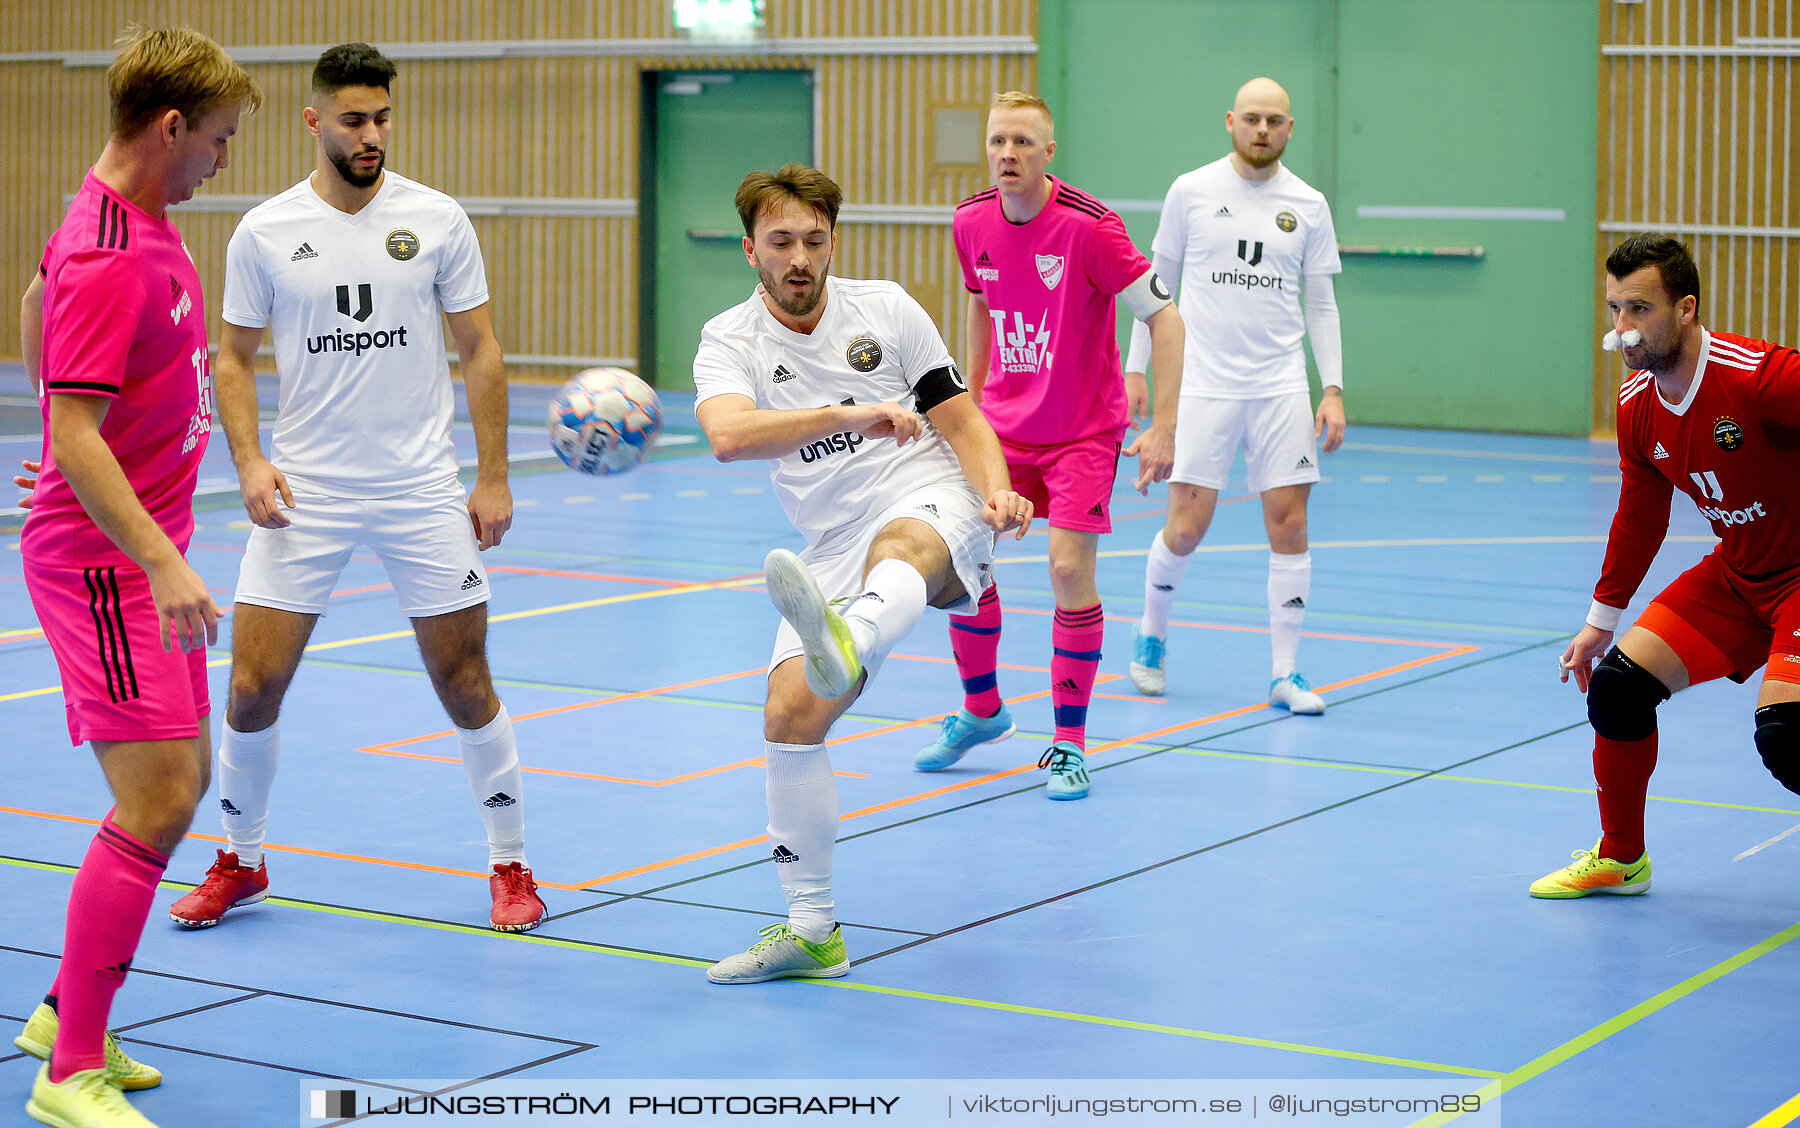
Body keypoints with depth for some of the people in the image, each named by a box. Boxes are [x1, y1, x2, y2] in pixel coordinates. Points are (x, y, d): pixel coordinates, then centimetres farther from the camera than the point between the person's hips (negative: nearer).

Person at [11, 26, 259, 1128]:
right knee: (157, 797, -13)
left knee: (184, 778, 15)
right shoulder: (109, 259, -21)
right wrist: (163, 563, -33)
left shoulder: (133, 221, 9)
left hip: (146, 552, 10)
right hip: (107, 558, -10)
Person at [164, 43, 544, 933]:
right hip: (304, 492, 0)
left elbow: (479, 350, 3)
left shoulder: (437, 220, -2)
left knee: (465, 682, 2)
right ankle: (240, 862, 19)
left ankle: (511, 865, 18)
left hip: (424, 491, 0)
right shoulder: (263, 233, -1)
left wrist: (493, 478, -1)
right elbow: (234, 357, 7)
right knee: (252, 683, -2)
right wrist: (249, 461, -8)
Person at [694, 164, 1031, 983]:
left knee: (899, 543, -39)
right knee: (789, 717, -11)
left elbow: (962, 420, 7)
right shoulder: (729, 341, 0)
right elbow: (728, 436, -23)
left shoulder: (885, 307, 4)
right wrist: (847, 415, -36)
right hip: (835, 554, 3)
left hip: (937, 515, -3)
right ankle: (811, 931, 3)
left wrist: (999, 490, -15)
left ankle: (848, 644, -77)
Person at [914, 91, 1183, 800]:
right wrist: (971, 403, 19)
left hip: (1083, 430, -5)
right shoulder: (972, 224, -3)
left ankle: (1070, 743, 1)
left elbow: (1164, 316, -17)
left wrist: (1163, 427, -23)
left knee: (1070, 569, -14)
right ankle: (981, 711, 25)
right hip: (1002, 425, 5)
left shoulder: (1088, 226, -21)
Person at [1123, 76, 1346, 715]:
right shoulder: (1191, 191, 1)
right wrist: (1135, 368, 4)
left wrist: (1333, 388, 1)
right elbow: (1157, 284, 8)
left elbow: (1320, 304, 9)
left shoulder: (1308, 206, 6)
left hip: (1282, 388, 2)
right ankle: (1151, 637, 23)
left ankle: (1285, 673, 7)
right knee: (1185, 528, -4)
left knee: (1289, 525, -3)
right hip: (1203, 385, -2)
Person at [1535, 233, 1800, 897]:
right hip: (1735, 574, 7)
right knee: (1618, 684, -1)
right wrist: (1601, 620, 16)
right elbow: (1639, 519, 12)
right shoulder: (1635, 405, -3)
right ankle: (1620, 858, 20)